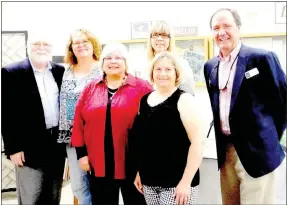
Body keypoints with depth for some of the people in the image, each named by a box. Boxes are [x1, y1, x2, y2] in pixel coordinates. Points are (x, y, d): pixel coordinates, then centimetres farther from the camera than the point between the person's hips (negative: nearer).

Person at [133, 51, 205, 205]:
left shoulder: (184, 100, -9)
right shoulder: (144, 100, 6)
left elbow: (198, 142, -15)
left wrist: (186, 181, -17)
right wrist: (139, 173, 13)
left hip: (176, 182, -5)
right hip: (149, 181, 5)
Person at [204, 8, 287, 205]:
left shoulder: (262, 58, -9)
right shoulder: (210, 66, 9)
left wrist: (270, 138, -1)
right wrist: (220, 141, 8)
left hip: (256, 151, -5)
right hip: (225, 151, 6)